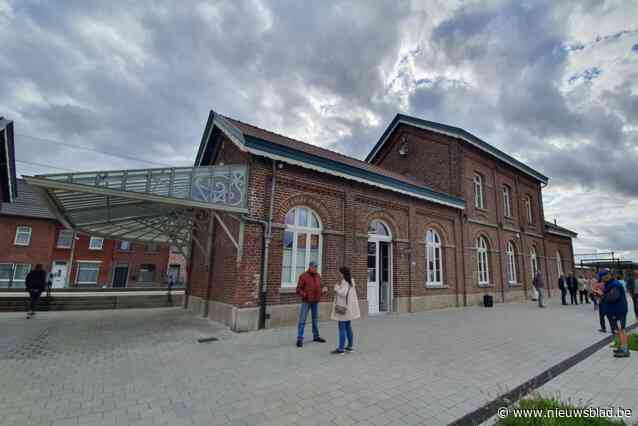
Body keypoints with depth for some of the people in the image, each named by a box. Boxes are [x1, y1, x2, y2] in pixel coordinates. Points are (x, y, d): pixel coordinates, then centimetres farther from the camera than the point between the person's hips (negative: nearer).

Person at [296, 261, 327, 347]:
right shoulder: (303, 276, -9)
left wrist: (323, 290, -7)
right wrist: (304, 295, -27)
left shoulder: (318, 276, 7)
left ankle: (316, 336, 29)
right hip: (306, 301, -5)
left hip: (316, 301, 5)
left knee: (315, 319, 16)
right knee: (302, 320, -3)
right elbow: (298, 289, -9)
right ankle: (300, 339, 4)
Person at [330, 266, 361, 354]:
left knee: (342, 328, -4)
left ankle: (341, 349, 1)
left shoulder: (344, 282, -17)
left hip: (343, 308, -10)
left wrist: (336, 286, -11)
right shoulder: (351, 281, 11)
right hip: (348, 308, 10)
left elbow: (342, 293, -25)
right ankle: (350, 346, 24)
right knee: (348, 327, 16)